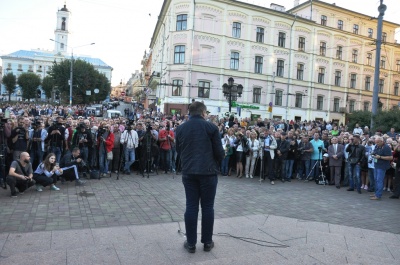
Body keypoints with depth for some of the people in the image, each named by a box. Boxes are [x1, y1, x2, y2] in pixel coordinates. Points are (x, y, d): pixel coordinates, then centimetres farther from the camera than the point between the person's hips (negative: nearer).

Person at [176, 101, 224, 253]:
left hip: (188, 172, 3)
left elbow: (178, 151, 14)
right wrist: (218, 161, 17)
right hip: (208, 171, -3)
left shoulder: (180, 128, 7)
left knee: (191, 206, 8)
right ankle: (207, 242, 19)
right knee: (207, 207, 8)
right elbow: (219, 151, -4)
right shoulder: (211, 127, -5)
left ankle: (191, 243, 15)